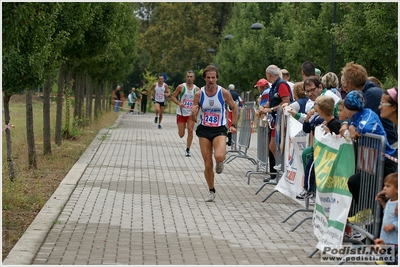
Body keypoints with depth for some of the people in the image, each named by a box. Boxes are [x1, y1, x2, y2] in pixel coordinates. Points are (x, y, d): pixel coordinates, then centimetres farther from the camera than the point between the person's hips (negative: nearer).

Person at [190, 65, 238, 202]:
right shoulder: (199, 94, -6)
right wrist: (193, 113, -24)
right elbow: (193, 119, -1)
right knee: (208, 164, 2)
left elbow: (234, 108, 9)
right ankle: (211, 191, 22)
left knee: (219, 157, -28)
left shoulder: (224, 93, -9)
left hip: (219, 130, -2)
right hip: (204, 130, 2)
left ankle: (220, 163, 11)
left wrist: (233, 125, 3)